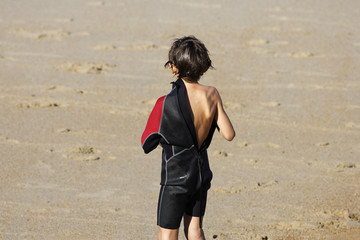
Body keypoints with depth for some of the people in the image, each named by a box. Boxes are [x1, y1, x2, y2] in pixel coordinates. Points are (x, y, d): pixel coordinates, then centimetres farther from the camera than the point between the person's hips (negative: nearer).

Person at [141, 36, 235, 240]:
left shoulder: (166, 103, -19)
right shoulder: (212, 94, -9)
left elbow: (147, 144, -10)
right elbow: (229, 134, -5)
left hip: (176, 176, -5)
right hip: (202, 173, 5)